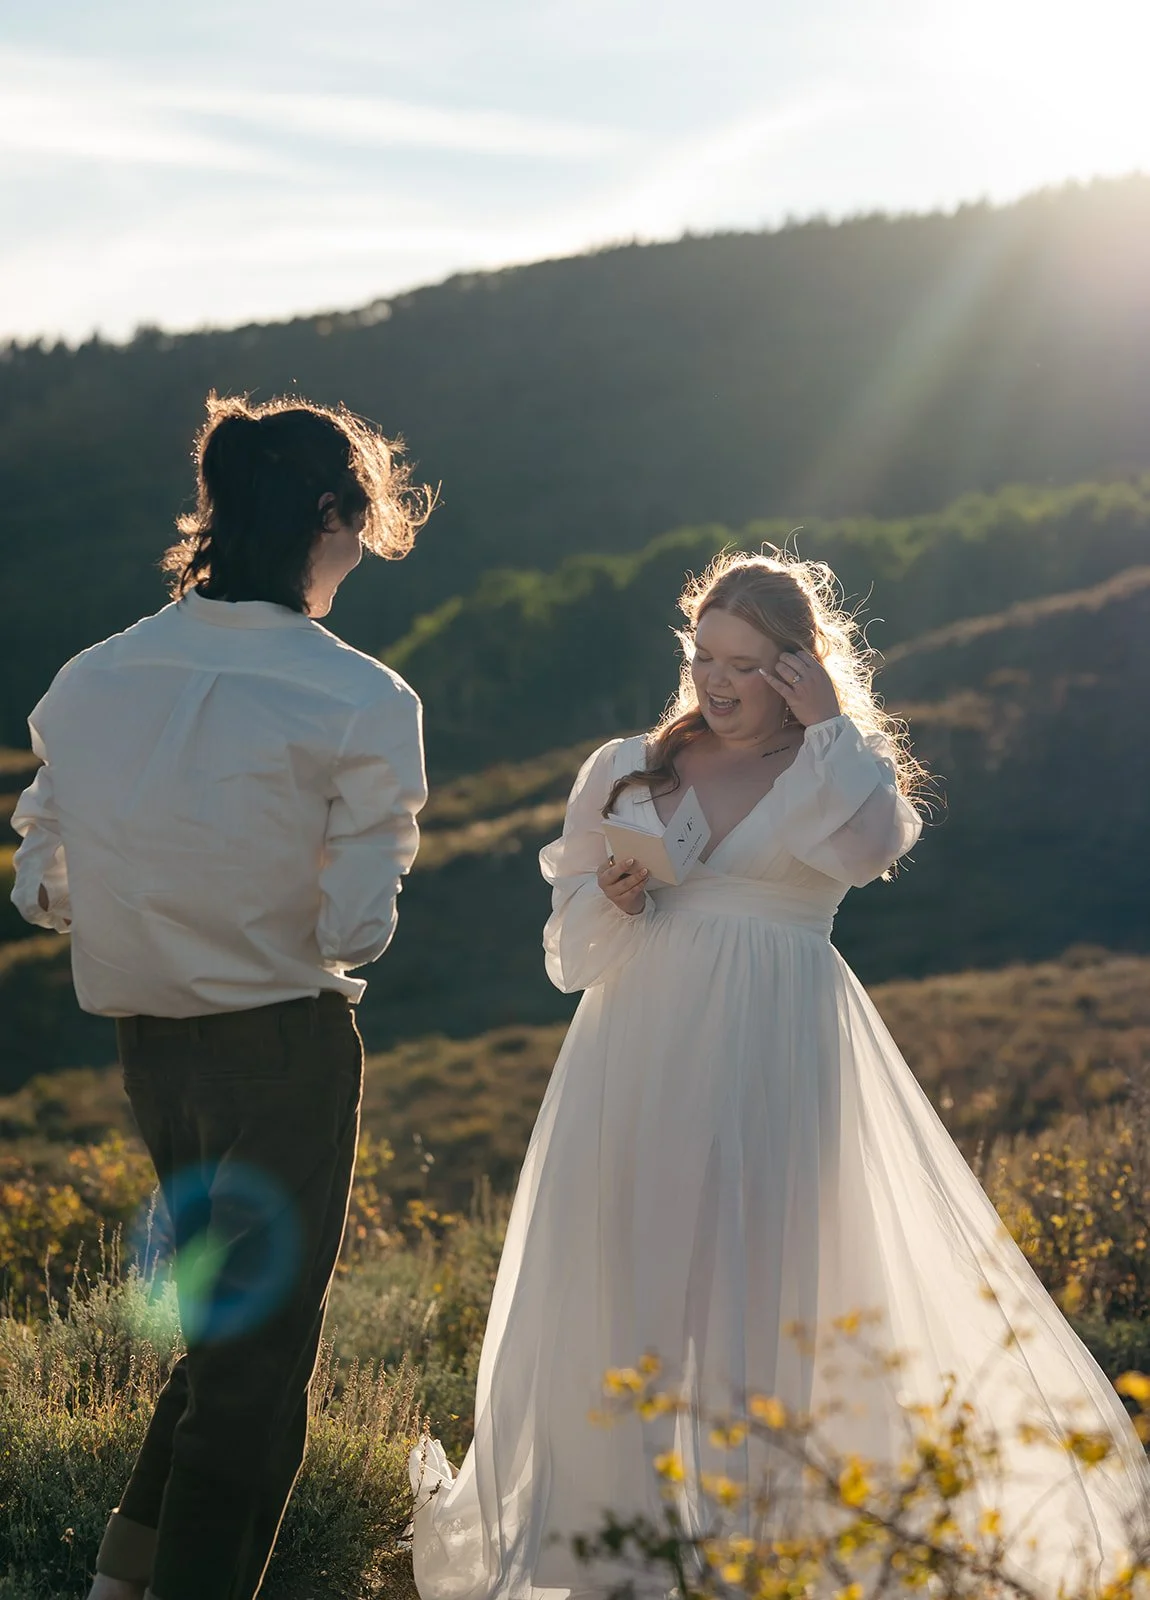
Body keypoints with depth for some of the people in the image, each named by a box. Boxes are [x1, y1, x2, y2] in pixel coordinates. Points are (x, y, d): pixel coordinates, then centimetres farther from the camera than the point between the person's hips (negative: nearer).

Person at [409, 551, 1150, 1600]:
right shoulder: (625, 771, 14)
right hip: (637, 1056, 3)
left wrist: (827, 727, -9)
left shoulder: (846, 773, 8)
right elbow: (569, 952, 17)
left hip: (769, 1061, -3)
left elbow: (864, 851, -18)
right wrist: (613, 901, -4)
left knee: (751, 1284, -6)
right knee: (615, 1288, 2)